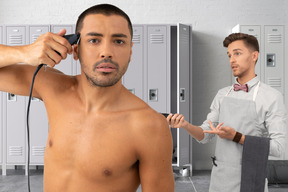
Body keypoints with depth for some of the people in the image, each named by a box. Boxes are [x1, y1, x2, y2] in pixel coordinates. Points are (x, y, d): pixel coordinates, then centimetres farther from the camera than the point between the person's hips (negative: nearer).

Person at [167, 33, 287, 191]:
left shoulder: (272, 97, -10)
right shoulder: (222, 94, 5)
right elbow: (204, 136, 2)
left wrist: (236, 137, -23)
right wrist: (185, 124, -18)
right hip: (219, 178, 4)